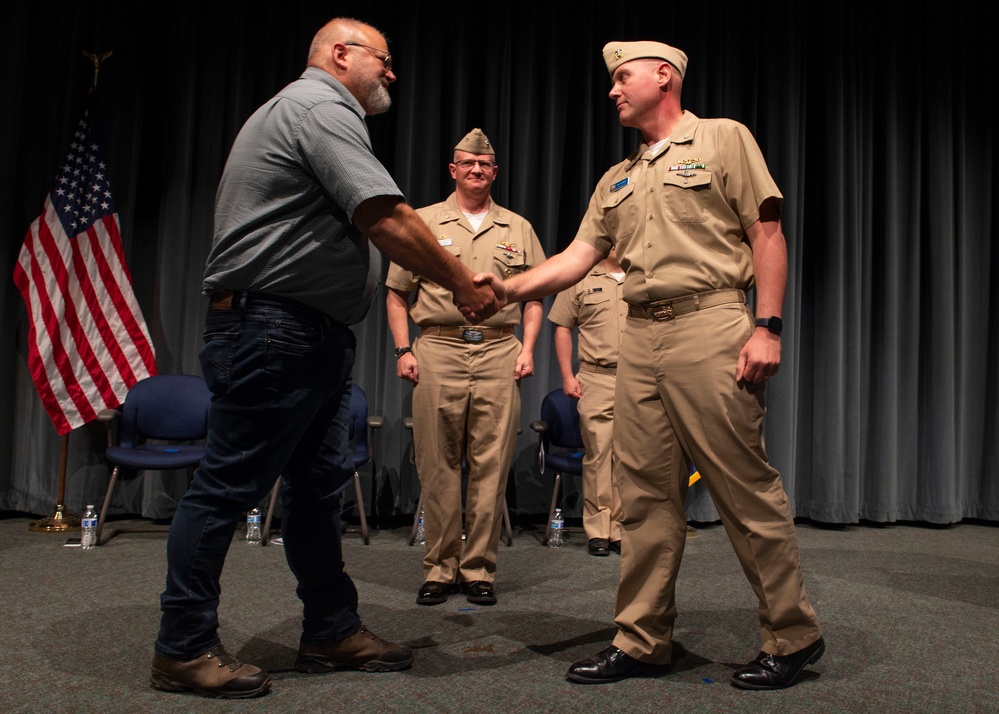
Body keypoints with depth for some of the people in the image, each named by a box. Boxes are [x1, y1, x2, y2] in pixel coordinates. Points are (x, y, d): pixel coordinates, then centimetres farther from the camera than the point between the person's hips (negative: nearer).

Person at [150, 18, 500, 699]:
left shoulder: (303, 109, 26)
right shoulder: (321, 106, -9)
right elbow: (386, 220, -20)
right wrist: (463, 283, -10)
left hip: (314, 336, 11)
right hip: (274, 330, -11)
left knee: (321, 483, 12)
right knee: (230, 486, -3)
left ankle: (332, 631, 21)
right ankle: (183, 649, 8)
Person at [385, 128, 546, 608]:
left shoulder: (518, 229, 16)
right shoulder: (424, 222, 11)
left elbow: (534, 296, 17)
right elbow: (396, 294, 10)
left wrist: (527, 348, 4)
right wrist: (403, 350, 0)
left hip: (499, 354, 1)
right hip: (438, 351, -1)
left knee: (491, 466, 0)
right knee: (437, 466, 1)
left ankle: (480, 569, 10)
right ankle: (440, 569, 11)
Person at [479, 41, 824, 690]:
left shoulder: (724, 139, 7)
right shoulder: (617, 180, 24)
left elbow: (767, 234, -1)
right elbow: (578, 257, 16)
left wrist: (767, 327, -11)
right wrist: (507, 290, 2)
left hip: (710, 326, -6)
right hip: (639, 339, 6)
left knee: (746, 488, -4)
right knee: (647, 496, 6)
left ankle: (794, 637, 12)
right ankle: (643, 642, 14)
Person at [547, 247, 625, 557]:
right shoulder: (580, 280, 9)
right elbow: (563, 328, 8)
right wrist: (567, 376, -1)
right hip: (596, 380, -2)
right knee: (597, 454, -3)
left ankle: (621, 530, 12)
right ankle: (597, 531, 4)